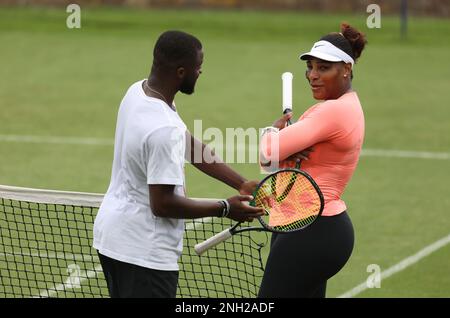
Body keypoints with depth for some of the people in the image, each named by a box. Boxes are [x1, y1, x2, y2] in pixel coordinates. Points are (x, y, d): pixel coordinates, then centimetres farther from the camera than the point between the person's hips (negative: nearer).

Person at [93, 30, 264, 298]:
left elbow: (191, 147, 8)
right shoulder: (165, 130, -28)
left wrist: (242, 185, 3)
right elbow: (162, 204, -25)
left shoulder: (139, 92, 2)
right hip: (145, 252, -10)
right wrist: (225, 209, -15)